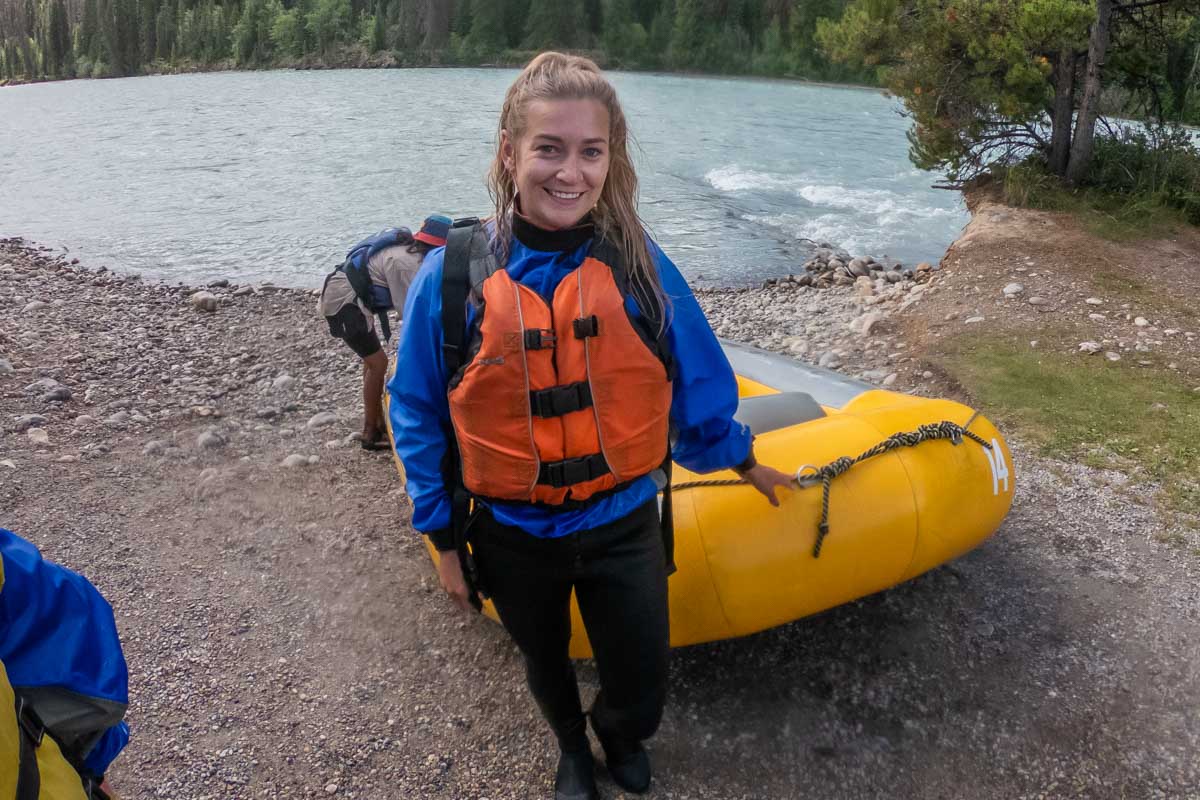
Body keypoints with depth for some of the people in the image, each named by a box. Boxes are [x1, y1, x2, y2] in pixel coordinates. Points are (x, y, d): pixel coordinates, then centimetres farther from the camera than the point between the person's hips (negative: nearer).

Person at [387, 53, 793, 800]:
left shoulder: (639, 264, -13)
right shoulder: (452, 276, -15)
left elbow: (696, 382, 2)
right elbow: (419, 415, -5)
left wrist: (742, 460, 13)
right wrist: (443, 537, -2)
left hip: (623, 525, 0)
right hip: (511, 536, 0)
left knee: (643, 686, 13)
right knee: (546, 662, 26)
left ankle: (619, 731, 53)